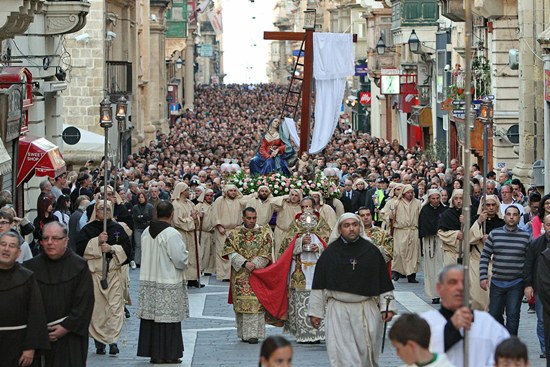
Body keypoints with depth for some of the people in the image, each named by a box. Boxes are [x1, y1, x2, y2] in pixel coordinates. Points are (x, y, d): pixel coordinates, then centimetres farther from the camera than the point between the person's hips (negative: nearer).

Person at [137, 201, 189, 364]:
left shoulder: (146, 232, 3)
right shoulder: (172, 234, -17)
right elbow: (180, 259, -16)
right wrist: (184, 254, 6)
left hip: (148, 280, 6)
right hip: (168, 284, -6)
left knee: (151, 316, 10)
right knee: (167, 318, 1)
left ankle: (152, 352, 15)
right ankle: (167, 354, 5)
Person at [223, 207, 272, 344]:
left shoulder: (264, 232, 4)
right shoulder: (234, 233, 5)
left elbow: (266, 253, -1)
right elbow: (230, 252, -3)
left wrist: (254, 264, -13)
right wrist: (245, 263, -15)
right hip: (240, 274, 1)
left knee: (256, 301, -8)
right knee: (241, 301, 0)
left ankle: (253, 333, -9)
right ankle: (243, 333, 8)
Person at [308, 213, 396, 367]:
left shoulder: (371, 251, 3)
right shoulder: (330, 252, 1)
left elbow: (384, 281, 7)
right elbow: (319, 285, 4)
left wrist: (387, 307, 1)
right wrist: (315, 311, 3)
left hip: (367, 310, 1)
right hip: (338, 311, -1)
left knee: (366, 352, 6)